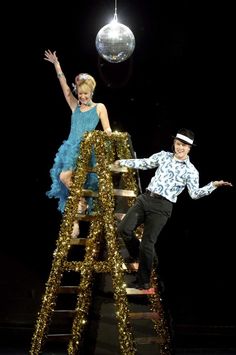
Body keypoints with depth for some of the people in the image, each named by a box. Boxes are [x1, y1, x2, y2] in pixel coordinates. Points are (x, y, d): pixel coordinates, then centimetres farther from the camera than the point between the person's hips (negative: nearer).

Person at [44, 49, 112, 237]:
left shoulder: (99, 107, 6)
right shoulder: (75, 107, 16)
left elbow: (107, 129, 3)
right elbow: (65, 89, 10)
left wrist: (107, 134, -21)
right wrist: (56, 65, 5)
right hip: (72, 149, 5)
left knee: (65, 176, -25)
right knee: (65, 178, -3)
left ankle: (82, 202, -5)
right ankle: (75, 223, 1)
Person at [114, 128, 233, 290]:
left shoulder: (191, 171, -1)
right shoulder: (163, 156, 10)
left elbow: (195, 193, -4)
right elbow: (144, 163, 23)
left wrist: (213, 185, -16)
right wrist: (123, 162, 28)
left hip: (162, 207, -4)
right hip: (145, 198, 4)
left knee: (148, 244, -9)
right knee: (124, 229, -7)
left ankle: (144, 281, 9)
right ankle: (136, 255, 24)